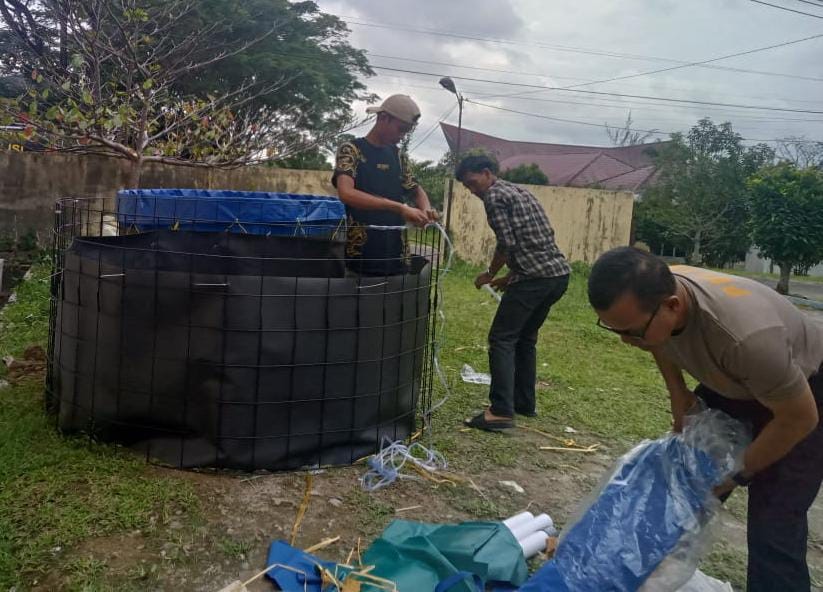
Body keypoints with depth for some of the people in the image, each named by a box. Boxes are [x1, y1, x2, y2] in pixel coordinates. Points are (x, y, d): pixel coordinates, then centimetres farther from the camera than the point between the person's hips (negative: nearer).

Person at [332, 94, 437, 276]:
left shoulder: (398, 156, 14)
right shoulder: (351, 150, -5)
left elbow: (415, 190, 24)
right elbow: (346, 193, -22)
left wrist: (426, 209, -2)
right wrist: (400, 208, -29)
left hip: (395, 252, 6)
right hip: (361, 254, -6)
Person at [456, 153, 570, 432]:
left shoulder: (494, 195, -4)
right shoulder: (519, 192, 24)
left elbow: (507, 244, -13)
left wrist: (490, 273, 2)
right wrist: (510, 277, 24)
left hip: (536, 277, -9)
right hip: (559, 273, 9)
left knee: (502, 339, -6)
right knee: (525, 338, 19)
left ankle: (501, 412, -10)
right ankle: (524, 403, 24)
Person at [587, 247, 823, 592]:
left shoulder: (745, 336, -44)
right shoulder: (648, 295, -24)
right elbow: (659, 342, 4)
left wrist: (736, 474, -16)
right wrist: (678, 394, -4)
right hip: (731, 383, 6)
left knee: (772, 528, -12)